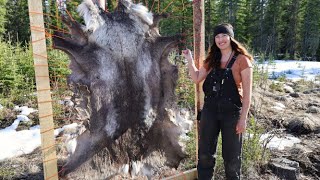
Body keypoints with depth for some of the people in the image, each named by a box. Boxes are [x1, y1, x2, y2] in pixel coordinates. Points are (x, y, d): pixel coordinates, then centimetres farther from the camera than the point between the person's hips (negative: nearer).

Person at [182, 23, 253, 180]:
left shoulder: (242, 60, -7)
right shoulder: (212, 60, 8)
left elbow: (247, 92, -9)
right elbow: (196, 79, 12)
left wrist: (243, 117, -12)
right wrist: (189, 59, 4)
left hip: (232, 112, -4)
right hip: (210, 111, 4)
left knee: (231, 155, 12)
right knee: (205, 153, 13)